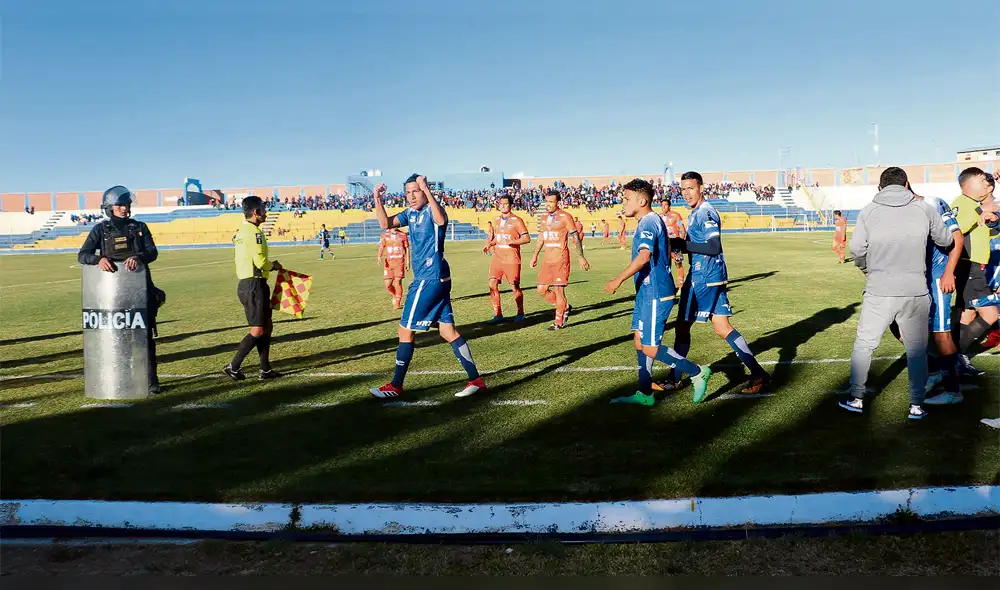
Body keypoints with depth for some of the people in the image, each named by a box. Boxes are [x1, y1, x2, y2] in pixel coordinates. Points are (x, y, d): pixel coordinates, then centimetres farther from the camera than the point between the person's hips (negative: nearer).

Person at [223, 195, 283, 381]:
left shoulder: (241, 230, 15)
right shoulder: (254, 232, -15)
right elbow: (260, 262, -19)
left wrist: (270, 265, 10)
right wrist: (274, 265, 0)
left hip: (246, 284, 10)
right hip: (254, 285, -10)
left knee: (267, 327, 14)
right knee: (257, 331, -4)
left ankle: (265, 370, 16)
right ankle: (233, 367, 0)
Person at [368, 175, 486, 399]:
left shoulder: (432, 209, -11)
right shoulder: (410, 213, 14)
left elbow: (441, 220, -35)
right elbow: (386, 223, 7)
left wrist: (426, 190, -38)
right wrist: (378, 200, -6)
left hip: (430, 279, -9)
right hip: (435, 279, 9)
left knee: (405, 330, -1)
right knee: (448, 331, 8)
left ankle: (395, 387, 10)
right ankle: (476, 380, 10)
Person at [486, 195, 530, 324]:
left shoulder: (516, 220, -6)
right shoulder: (497, 220, 14)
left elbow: (527, 238, -9)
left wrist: (512, 242, -22)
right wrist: (490, 244, 8)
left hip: (511, 259, -6)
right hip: (498, 257, 6)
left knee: (515, 287, 0)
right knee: (492, 284, -6)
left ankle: (520, 313, 20)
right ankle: (498, 314, 1)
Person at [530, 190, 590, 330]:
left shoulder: (565, 217, -8)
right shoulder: (544, 217, 12)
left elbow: (575, 238, -7)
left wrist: (581, 257, -8)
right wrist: (535, 255, 20)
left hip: (560, 259, -7)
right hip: (547, 260, 7)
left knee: (558, 289, -4)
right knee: (542, 290, 5)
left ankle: (559, 322, 8)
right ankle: (565, 307, 25)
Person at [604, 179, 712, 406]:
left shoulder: (648, 223, -17)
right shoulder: (652, 221, 16)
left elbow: (644, 256, -32)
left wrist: (618, 280, -31)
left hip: (655, 295, -11)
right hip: (647, 293, 11)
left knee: (650, 349, -6)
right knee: (640, 342, 12)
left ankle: (697, 373, 6)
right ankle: (645, 394, 18)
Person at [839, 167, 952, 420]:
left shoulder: (868, 211, -1)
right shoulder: (923, 209, 2)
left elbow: (856, 250, -4)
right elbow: (946, 241, 13)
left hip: (879, 292, -1)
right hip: (915, 292, 1)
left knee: (864, 344, 13)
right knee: (917, 350, 13)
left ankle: (856, 399, 18)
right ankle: (916, 406, 18)